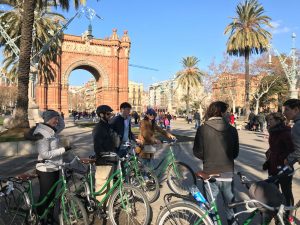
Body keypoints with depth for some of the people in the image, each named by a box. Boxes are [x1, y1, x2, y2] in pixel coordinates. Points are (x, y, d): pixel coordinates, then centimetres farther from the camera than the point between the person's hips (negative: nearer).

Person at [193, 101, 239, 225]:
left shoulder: (203, 129, -11)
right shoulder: (232, 129, -4)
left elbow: (197, 152, -7)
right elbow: (235, 153, 5)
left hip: (210, 174, -2)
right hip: (228, 174, 2)